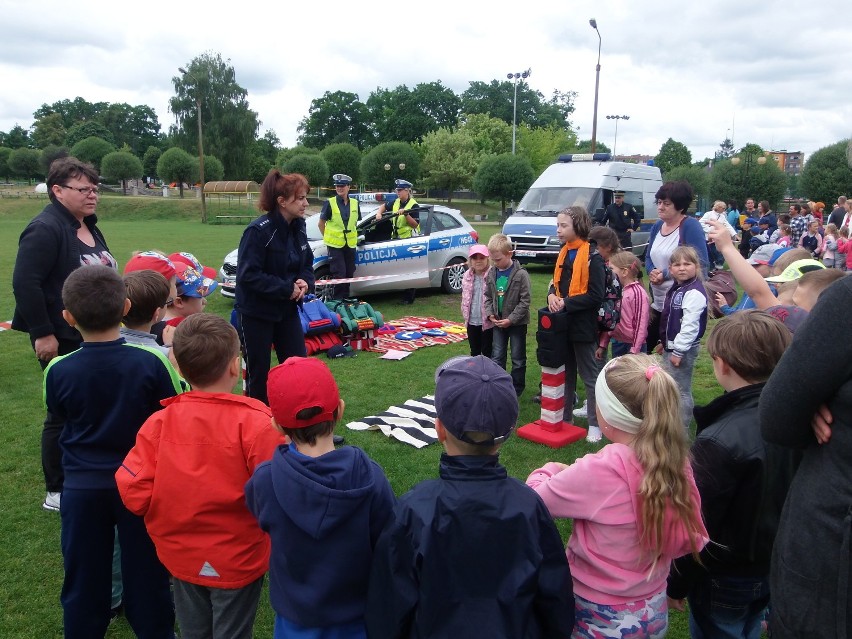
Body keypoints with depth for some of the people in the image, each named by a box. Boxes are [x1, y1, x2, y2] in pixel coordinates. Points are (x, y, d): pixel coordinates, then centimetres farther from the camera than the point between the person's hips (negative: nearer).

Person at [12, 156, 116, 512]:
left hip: (93, 337, 9)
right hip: (63, 340, -9)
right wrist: (42, 334, -22)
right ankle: (57, 493, 16)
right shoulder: (45, 229, -16)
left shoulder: (90, 228, 11)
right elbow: (25, 283, -22)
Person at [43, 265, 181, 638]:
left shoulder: (58, 371, -13)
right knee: (146, 574, 15)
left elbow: (59, 413, 6)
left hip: (82, 486, 1)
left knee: (83, 578, 19)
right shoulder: (152, 361, -21)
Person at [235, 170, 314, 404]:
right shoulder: (258, 231, -21)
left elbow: (306, 263, 11)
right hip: (256, 312, -6)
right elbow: (248, 275, -24)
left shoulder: (299, 227, 1)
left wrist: (305, 282, -11)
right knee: (258, 373, 7)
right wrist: (287, 288, -24)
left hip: (287, 310, 6)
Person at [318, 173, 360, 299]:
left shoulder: (354, 203, 5)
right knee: (339, 275, -8)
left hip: (350, 245, 4)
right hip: (335, 245, -4)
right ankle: (337, 300, 4)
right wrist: (327, 238, 0)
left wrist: (354, 236, 12)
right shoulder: (329, 203, -7)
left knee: (349, 274, 11)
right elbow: (321, 223, 0)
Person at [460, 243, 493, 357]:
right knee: (474, 352, 18)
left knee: (487, 352, 7)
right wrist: (465, 313, 10)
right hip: (472, 321, 5)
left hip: (487, 321, -5)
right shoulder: (467, 276, 4)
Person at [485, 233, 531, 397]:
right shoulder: (492, 274, 0)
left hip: (517, 322, -5)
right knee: (497, 357, 9)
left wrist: (510, 319, -18)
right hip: (498, 322, 5)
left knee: (518, 358, 8)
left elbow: (525, 301, -16)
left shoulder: (521, 274, -16)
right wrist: (490, 314, -5)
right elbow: (488, 297, 10)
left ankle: (517, 388, 21)